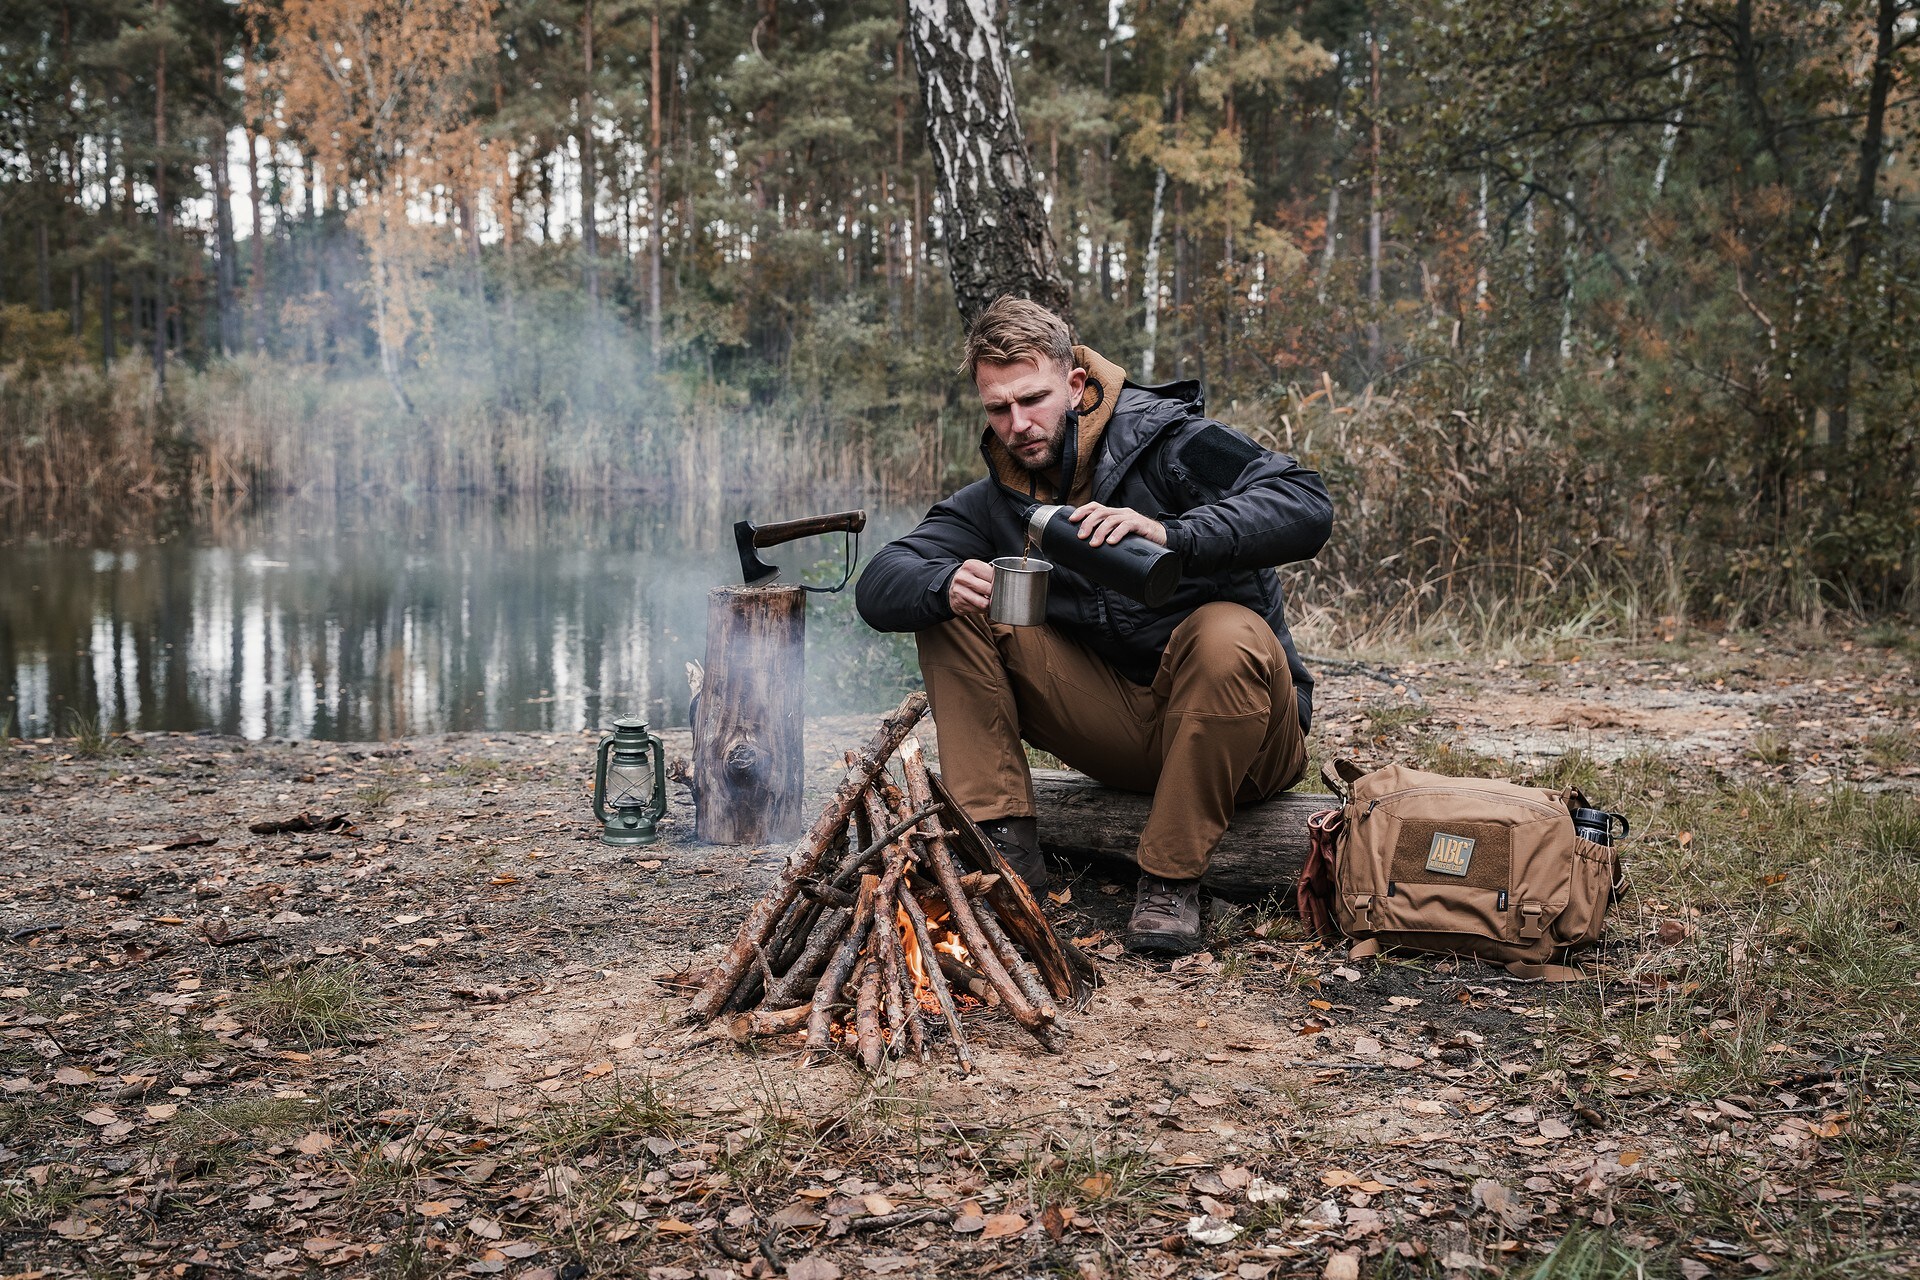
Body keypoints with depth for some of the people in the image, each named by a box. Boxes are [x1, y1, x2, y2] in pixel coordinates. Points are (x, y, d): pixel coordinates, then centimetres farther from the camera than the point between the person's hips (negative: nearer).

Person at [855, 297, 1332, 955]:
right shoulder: (995, 502, 6)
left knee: (1225, 634, -38)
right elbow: (878, 585, -4)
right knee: (949, 608, -7)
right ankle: (1004, 839, -12)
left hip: (1244, 733, -4)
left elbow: (1306, 505, -25)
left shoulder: (1163, 439, -10)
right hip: (1116, 725, 4)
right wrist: (947, 584, -28)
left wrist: (1170, 534, -40)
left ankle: (1171, 876, -22)